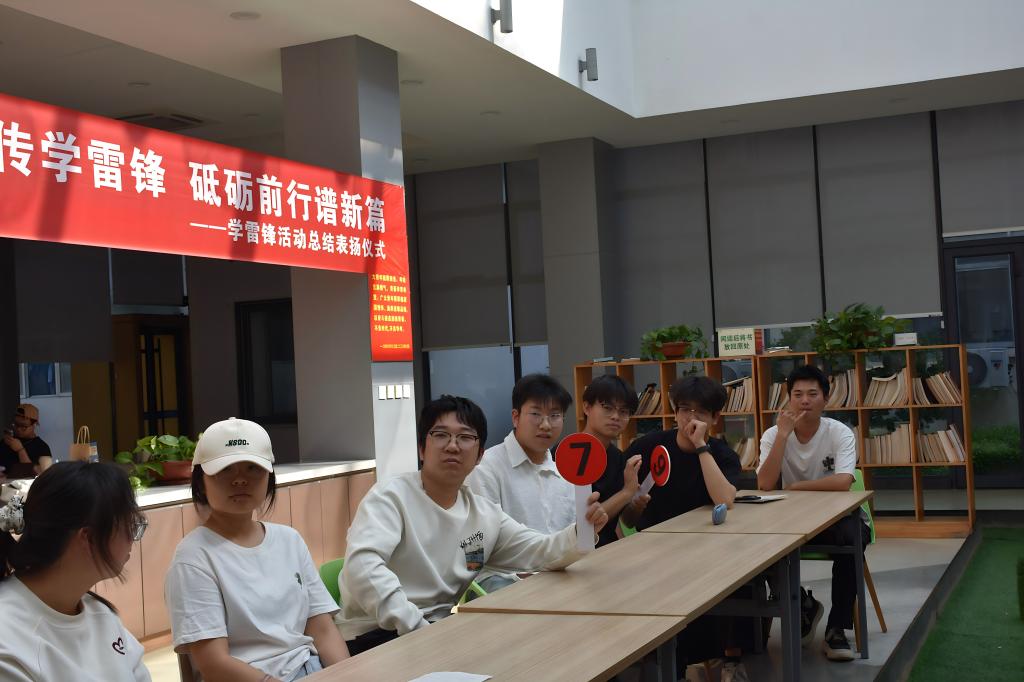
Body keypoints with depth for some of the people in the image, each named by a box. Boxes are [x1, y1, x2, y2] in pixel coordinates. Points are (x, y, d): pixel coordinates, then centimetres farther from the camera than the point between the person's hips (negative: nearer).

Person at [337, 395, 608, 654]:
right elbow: (363, 565, -26)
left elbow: (540, 553, 8)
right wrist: (418, 628, -35)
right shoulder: (390, 497, -11)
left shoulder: (486, 514, 10)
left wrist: (582, 531, -14)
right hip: (375, 635, -7)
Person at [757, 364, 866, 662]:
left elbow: (842, 482, -29)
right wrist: (783, 434, -25)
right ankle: (803, 605, 4)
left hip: (835, 515, -2)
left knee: (852, 537, -35)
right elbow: (765, 485, -22)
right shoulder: (773, 435, -6)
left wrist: (793, 487, -21)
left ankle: (836, 629, -18)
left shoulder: (840, 433, -12)